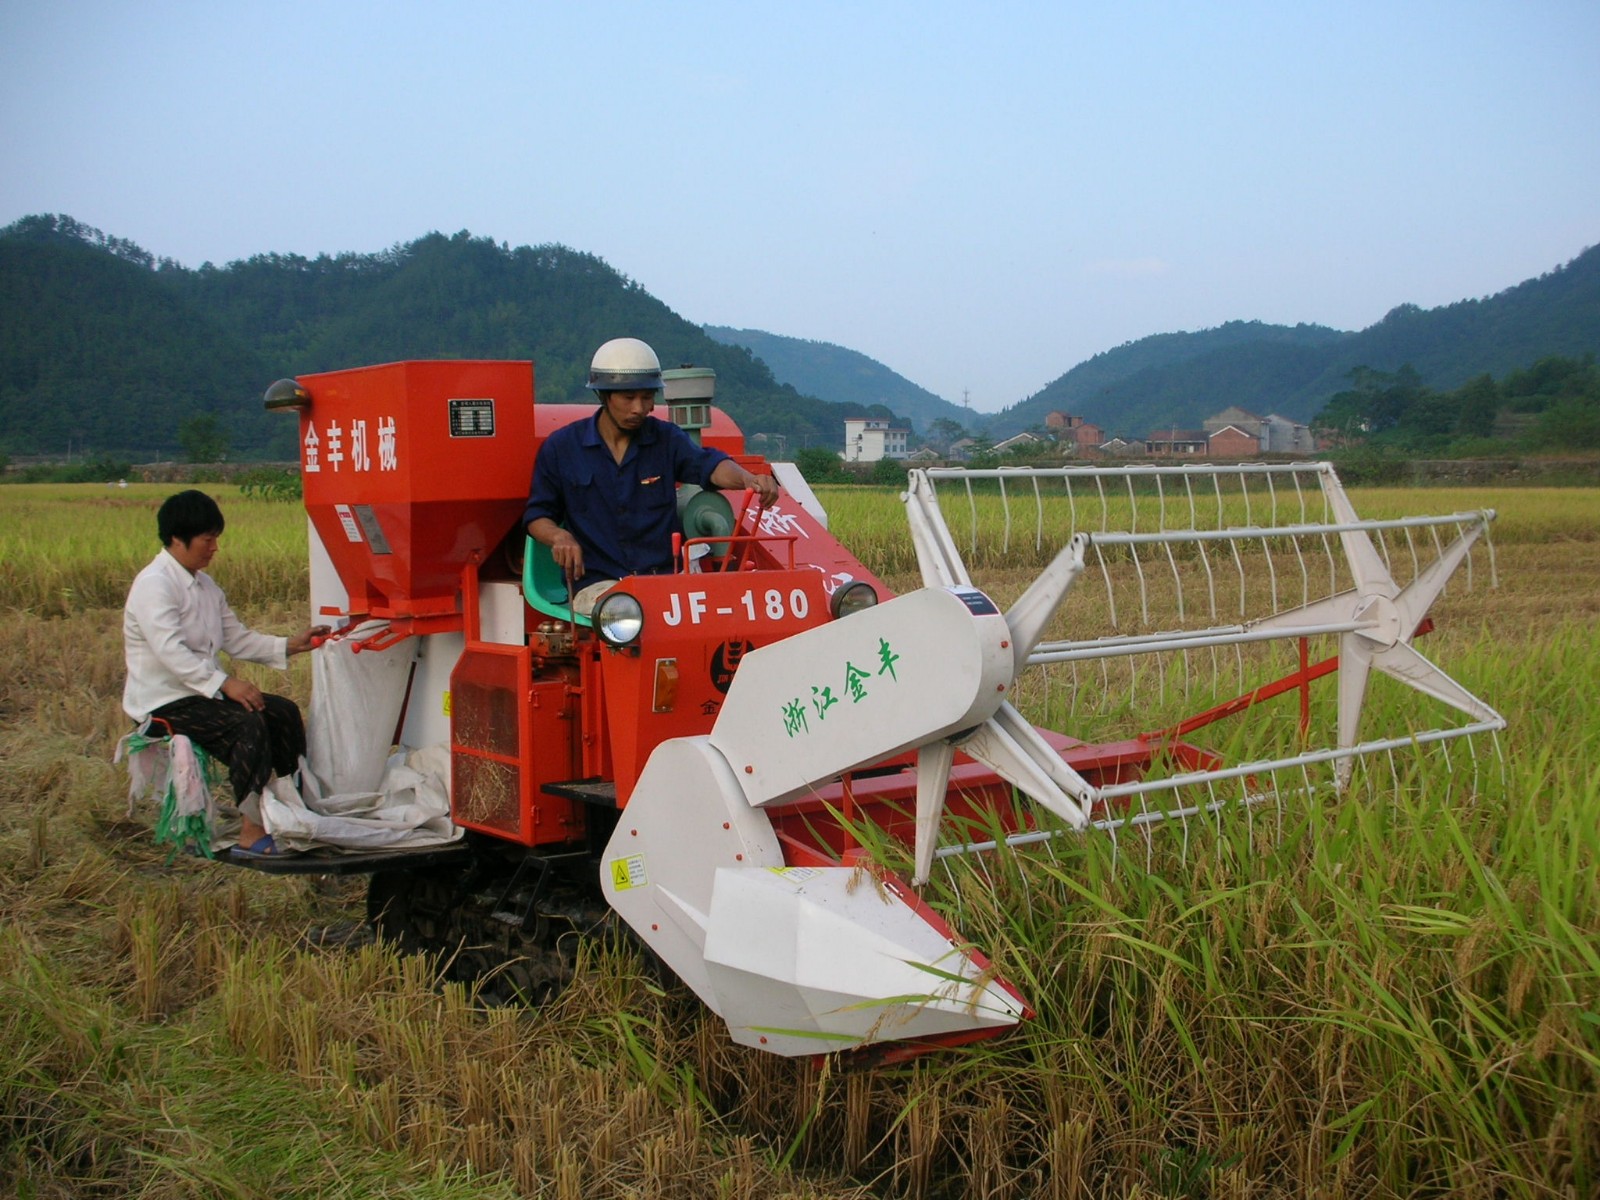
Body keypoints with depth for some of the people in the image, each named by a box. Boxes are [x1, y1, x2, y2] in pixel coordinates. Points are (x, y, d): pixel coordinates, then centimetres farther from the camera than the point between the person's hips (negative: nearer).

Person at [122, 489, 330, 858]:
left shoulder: (205, 585, 14)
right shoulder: (154, 585, -17)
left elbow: (237, 639, 14)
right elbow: (171, 651, -28)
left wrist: (290, 646, 1)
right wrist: (225, 683, -35)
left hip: (203, 690, 10)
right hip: (163, 701, -10)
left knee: (283, 712, -3)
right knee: (248, 724, -28)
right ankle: (252, 834, -28)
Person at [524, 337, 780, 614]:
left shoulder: (667, 438, 9)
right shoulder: (560, 447, 6)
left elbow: (708, 465, -10)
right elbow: (536, 515, 12)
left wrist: (747, 479, -34)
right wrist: (558, 536, -13)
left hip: (664, 575, 2)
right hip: (597, 583, -2)